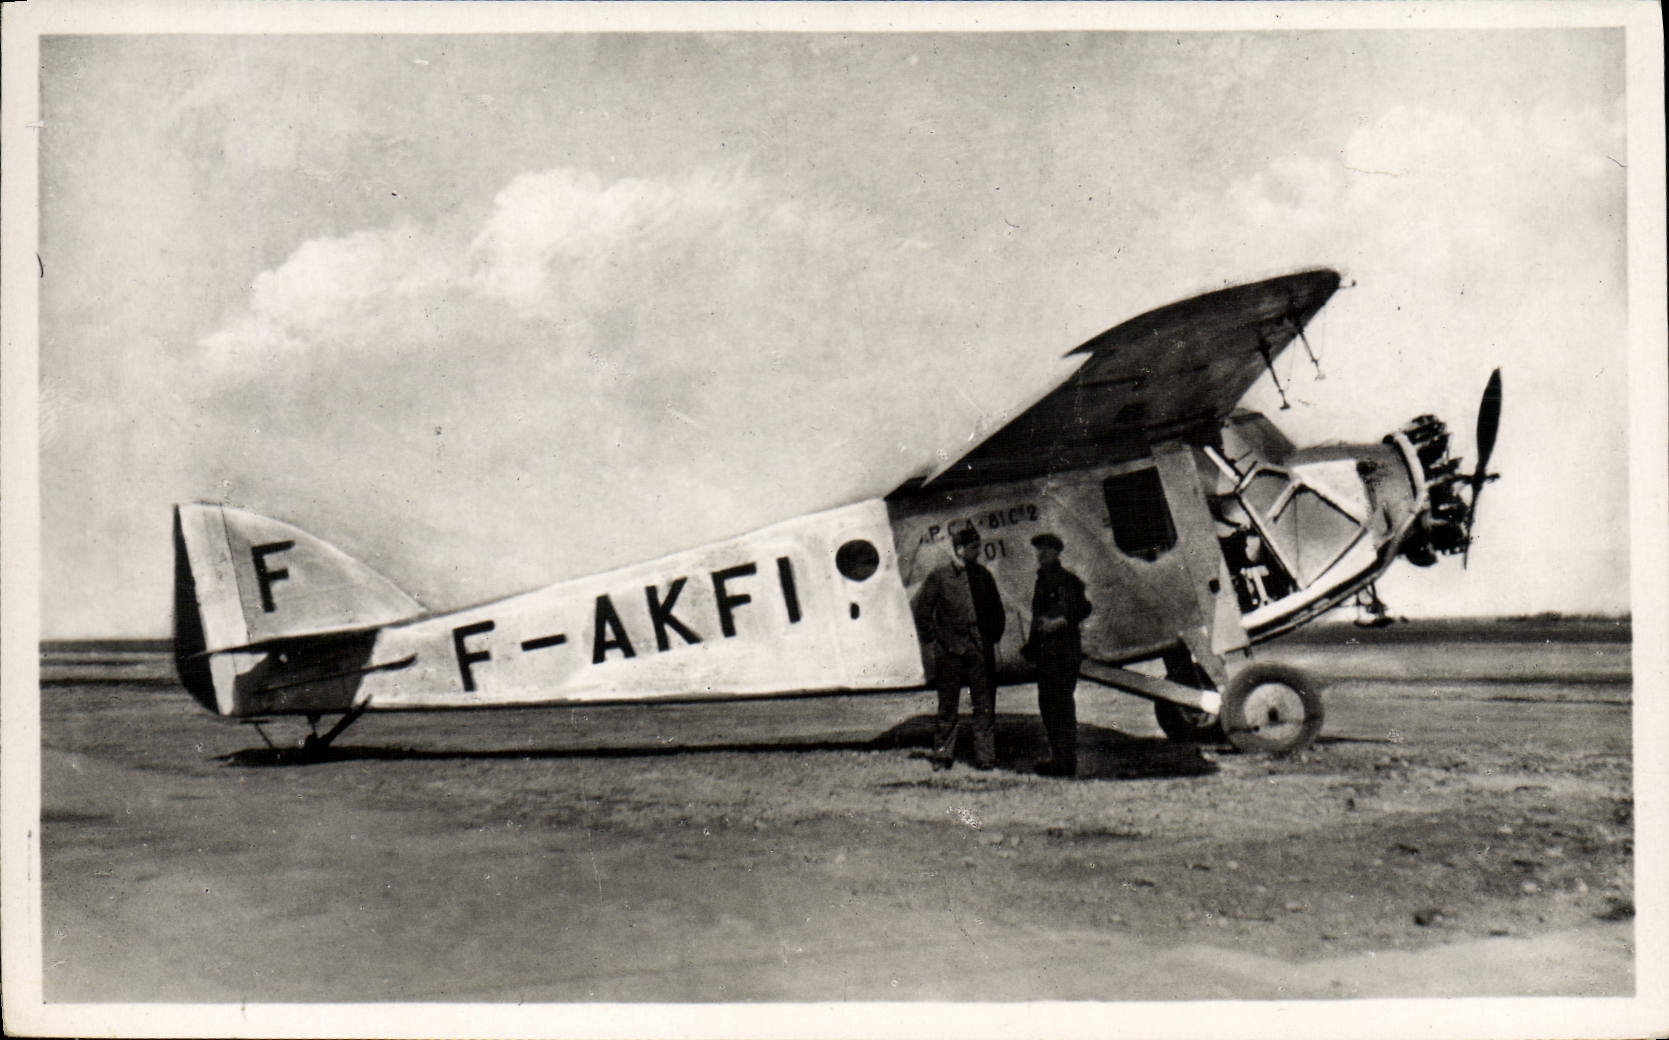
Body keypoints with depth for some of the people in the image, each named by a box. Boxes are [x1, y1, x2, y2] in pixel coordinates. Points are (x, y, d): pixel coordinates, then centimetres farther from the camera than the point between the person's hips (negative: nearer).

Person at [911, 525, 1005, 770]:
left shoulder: (983, 575, 9)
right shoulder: (939, 575, -3)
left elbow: (996, 610, 19)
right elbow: (921, 609, 2)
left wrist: (994, 638, 11)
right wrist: (932, 639, 0)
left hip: (981, 649, 3)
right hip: (949, 649, -3)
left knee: (985, 704, 2)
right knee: (947, 704, 4)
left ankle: (985, 756, 7)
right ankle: (943, 754, 14)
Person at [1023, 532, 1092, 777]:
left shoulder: (1066, 580, -6)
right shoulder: (1041, 581, 20)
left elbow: (1083, 608, -12)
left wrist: (1058, 622, -21)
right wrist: (1031, 646, 19)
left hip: (1063, 651, -9)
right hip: (1045, 653, 9)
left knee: (1061, 705, -9)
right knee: (1047, 704, 11)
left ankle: (1066, 761, -8)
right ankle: (1057, 756, 18)